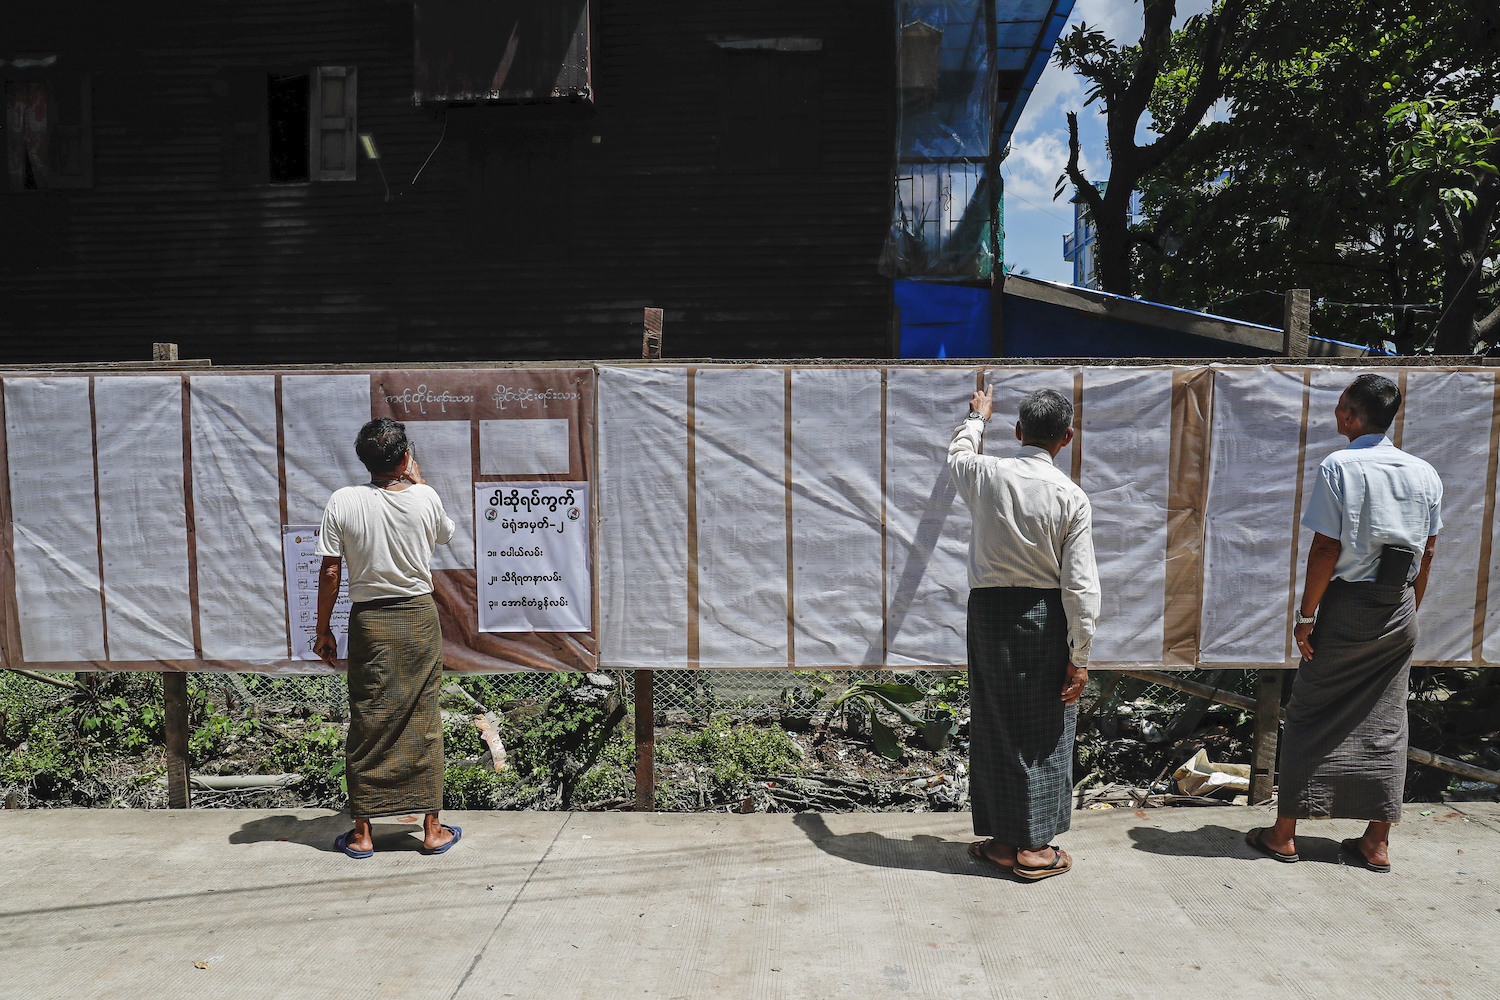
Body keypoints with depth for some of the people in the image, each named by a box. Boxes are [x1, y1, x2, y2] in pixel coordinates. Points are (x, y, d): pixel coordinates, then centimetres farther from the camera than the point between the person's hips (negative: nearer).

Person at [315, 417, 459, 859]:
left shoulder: (343, 502, -8)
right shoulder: (425, 497, -6)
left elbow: (329, 573, -6)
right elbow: (445, 533, 17)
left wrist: (323, 631, 5)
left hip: (368, 623, 0)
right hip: (419, 619, 0)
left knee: (367, 726, 9)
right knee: (423, 722, 8)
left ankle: (361, 833, 18)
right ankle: (432, 829, 15)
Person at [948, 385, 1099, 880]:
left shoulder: (985, 475, -5)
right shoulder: (1071, 496, -10)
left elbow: (957, 453, 22)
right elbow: (1081, 585, -10)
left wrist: (977, 417, 41)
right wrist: (1079, 657, -3)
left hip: (991, 612, 2)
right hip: (1047, 616, -2)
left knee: (995, 727, 12)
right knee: (1044, 733, 10)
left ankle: (1003, 841, 23)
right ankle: (1034, 849, 18)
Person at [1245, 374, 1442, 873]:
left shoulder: (1339, 466, -13)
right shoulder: (1425, 473, 5)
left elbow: (1326, 549, -15)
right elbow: (1426, 554, 8)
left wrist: (1306, 615, -9)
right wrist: (1409, 611, 17)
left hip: (1346, 607, -5)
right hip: (1399, 611, 5)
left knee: (1310, 718, 4)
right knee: (1386, 723, 12)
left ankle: (1284, 834, 12)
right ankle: (1376, 843, 18)